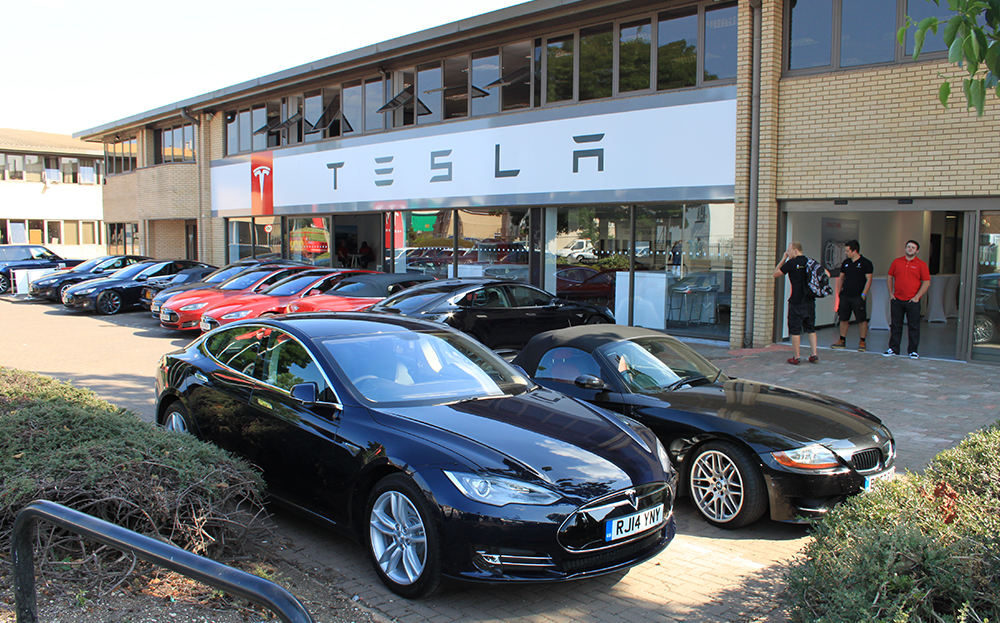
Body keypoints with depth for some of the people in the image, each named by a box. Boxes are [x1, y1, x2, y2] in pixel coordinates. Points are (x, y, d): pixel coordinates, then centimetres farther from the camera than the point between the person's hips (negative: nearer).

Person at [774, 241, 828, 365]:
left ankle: (796, 357, 3)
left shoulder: (791, 263, -11)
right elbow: (827, 274, 13)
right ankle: (814, 355, 12)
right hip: (810, 301, 6)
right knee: (811, 328, 14)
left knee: (795, 330, 2)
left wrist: (783, 260, 3)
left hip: (796, 302, -6)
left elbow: (776, 274, -1)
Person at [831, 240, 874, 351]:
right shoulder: (846, 262, 12)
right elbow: (841, 278, 18)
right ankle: (842, 341, 17)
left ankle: (862, 342, 7)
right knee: (843, 318, 9)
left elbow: (869, 280, -7)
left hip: (858, 297, -5)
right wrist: (839, 292, 10)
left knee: (862, 320, 0)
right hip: (845, 296, 5)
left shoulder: (866, 263, -4)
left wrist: (863, 294, -13)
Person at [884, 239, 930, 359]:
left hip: (912, 301, -2)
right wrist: (891, 293, 6)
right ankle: (893, 349, 16)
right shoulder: (897, 262, 8)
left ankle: (913, 351, 10)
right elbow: (890, 278, 15)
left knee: (913, 327, 2)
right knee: (895, 325, 8)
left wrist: (917, 296, -10)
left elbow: (927, 282, -3)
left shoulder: (921, 264, 0)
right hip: (897, 300, 3)